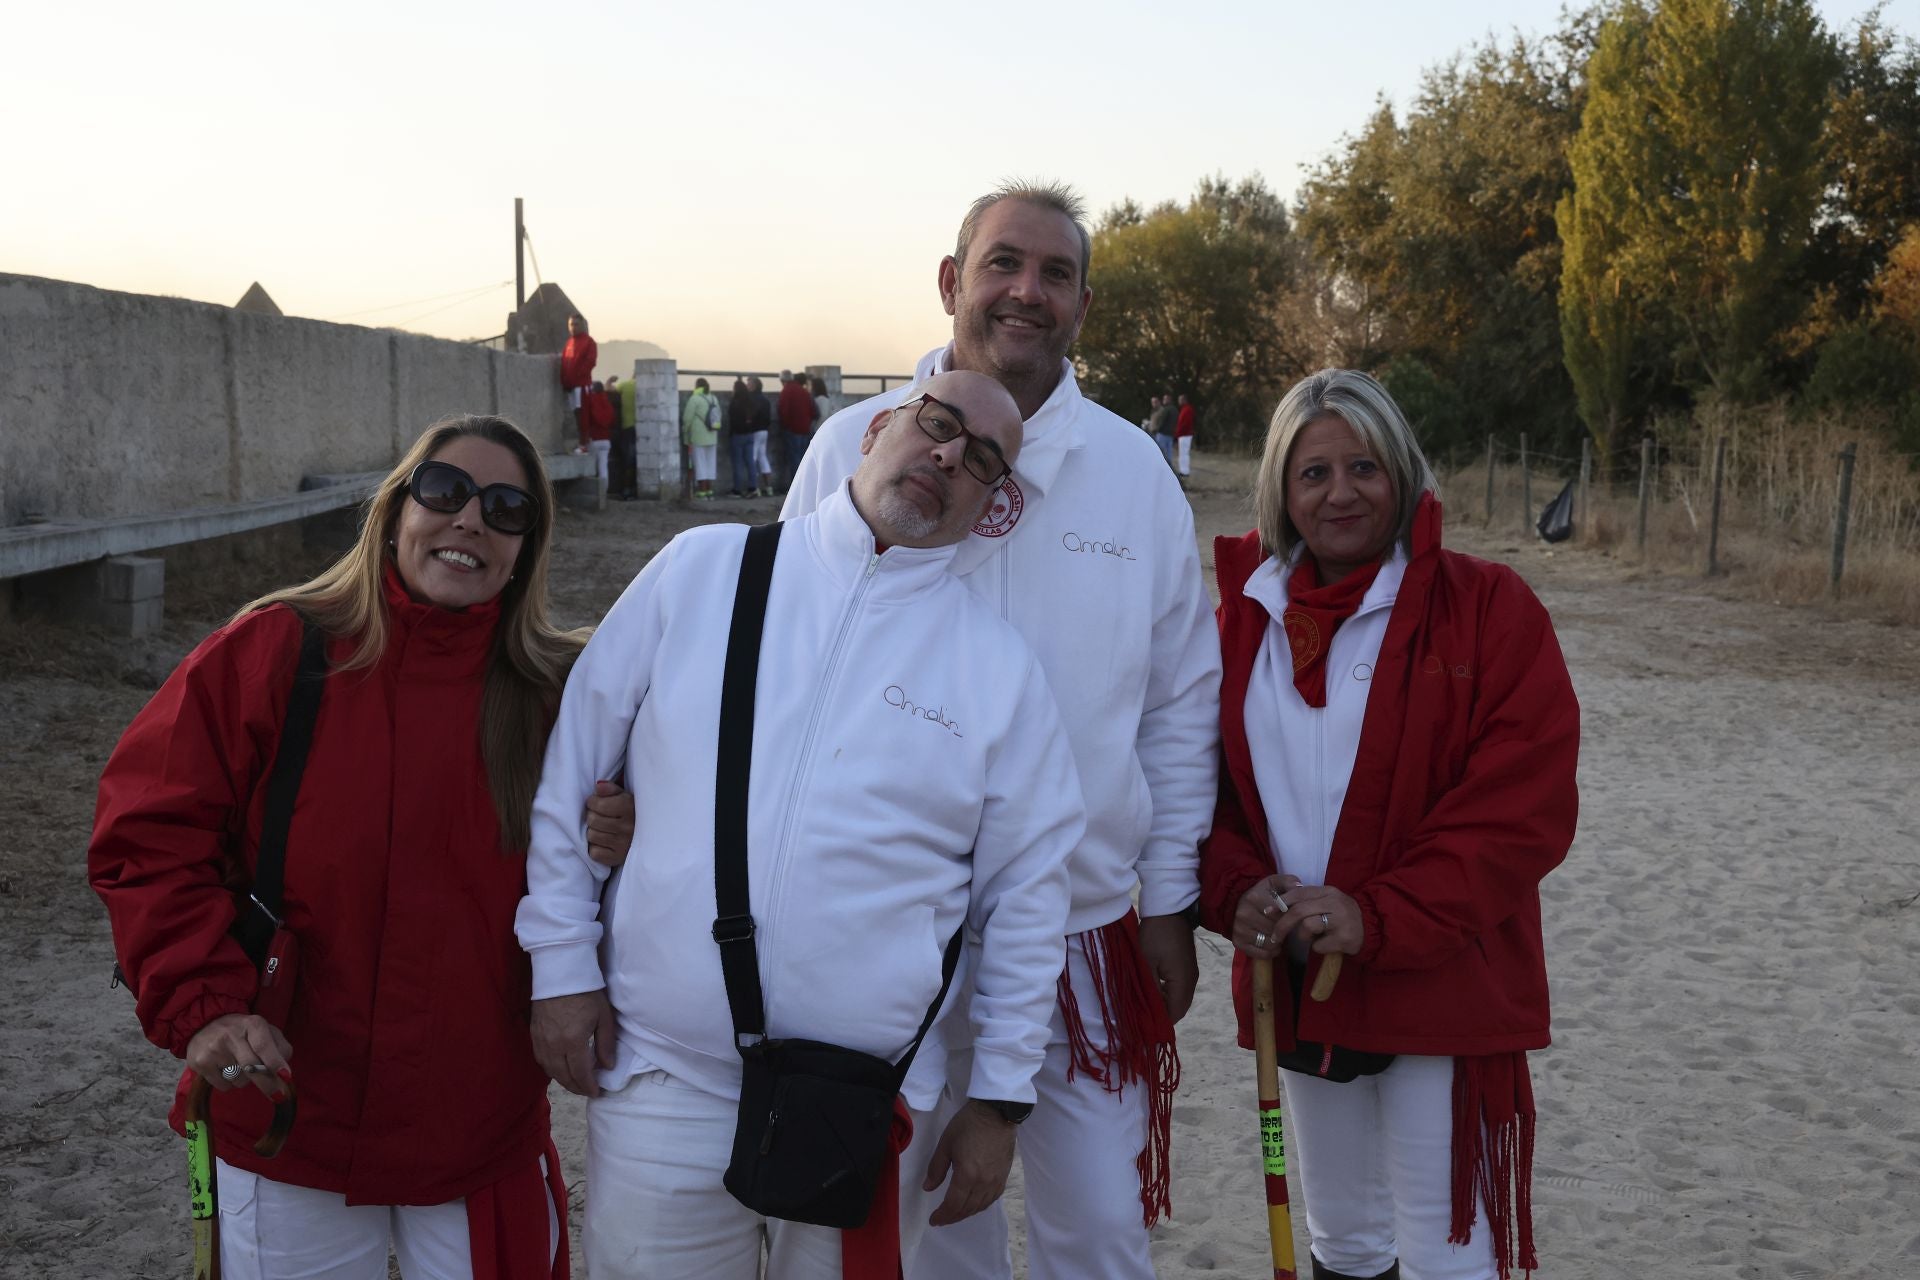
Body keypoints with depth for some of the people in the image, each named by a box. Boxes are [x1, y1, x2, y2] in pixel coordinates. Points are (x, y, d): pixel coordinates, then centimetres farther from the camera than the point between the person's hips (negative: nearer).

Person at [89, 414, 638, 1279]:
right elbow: (149, 835, -9)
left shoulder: (560, 690, -3)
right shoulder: (273, 650, -9)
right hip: (290, 1133, -1)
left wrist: (614, 847, -15)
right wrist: (198, 1003, -19)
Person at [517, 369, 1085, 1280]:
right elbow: (572, 768, 5)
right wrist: (564, 964, 3)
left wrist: (999, 1096, 6)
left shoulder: (1001, 668, 2)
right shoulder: (699, 571, 1)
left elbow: (1026, 890, 6)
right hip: (660, 1076, 0)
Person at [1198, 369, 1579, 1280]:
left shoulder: (1486, 609, -9)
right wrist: (1236, 890, -12)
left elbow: (1523, 803, -15)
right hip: (1297, 986, 4)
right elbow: (1207, 786, 8)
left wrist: (1378, 918, -23)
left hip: (1443, 990, -4)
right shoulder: (1245, 617, 4)